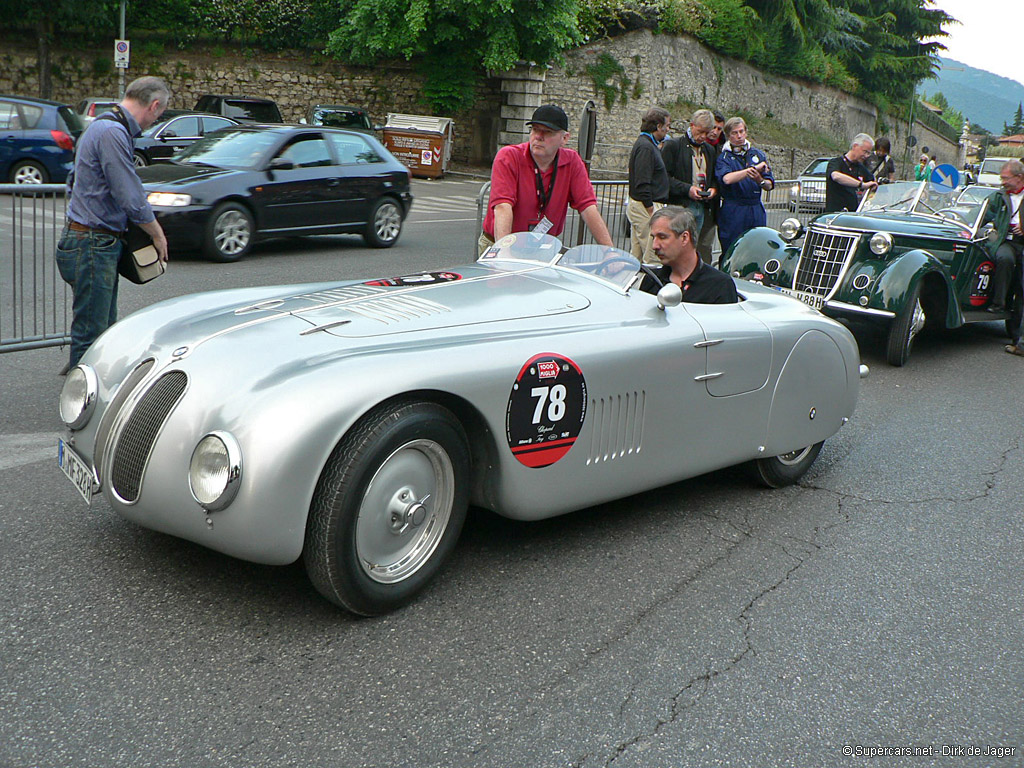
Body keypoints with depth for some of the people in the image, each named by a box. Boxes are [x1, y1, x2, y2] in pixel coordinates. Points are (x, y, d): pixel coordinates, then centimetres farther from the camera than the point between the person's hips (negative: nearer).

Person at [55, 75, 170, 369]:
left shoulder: (102, 127, 16)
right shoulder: (112, 133, -18)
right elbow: (132, 199, -20)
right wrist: (158, 234, -5)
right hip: (92, 247, -11)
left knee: (105, 331, 16)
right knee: (90, 334, -4)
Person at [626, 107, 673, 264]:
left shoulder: (645, 144, 17)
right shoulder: (645, 147, -15)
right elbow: (643, 183, -21)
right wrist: (652, 211, -20)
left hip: (637, 205, 11)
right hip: (646, 207, -11)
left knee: (636, 257, 13)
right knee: (653, 258, -10)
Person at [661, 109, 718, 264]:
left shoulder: (710, 150, 18)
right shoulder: (672, 146, -1)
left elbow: (714, 178, 27)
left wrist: (714, 188, 4)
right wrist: (687, 189, -15)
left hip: (704, 208, 6)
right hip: (680, 207, -6)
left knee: (705, 250, 5)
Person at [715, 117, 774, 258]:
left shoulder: (758, 154, 15)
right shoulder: (723, 157, 3)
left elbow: (769, 185, 11)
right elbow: (726, 178, -20)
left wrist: (760, 180, -12)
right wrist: (753, 169, -19)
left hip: (756, 210, 3)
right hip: (732, 213, -3)